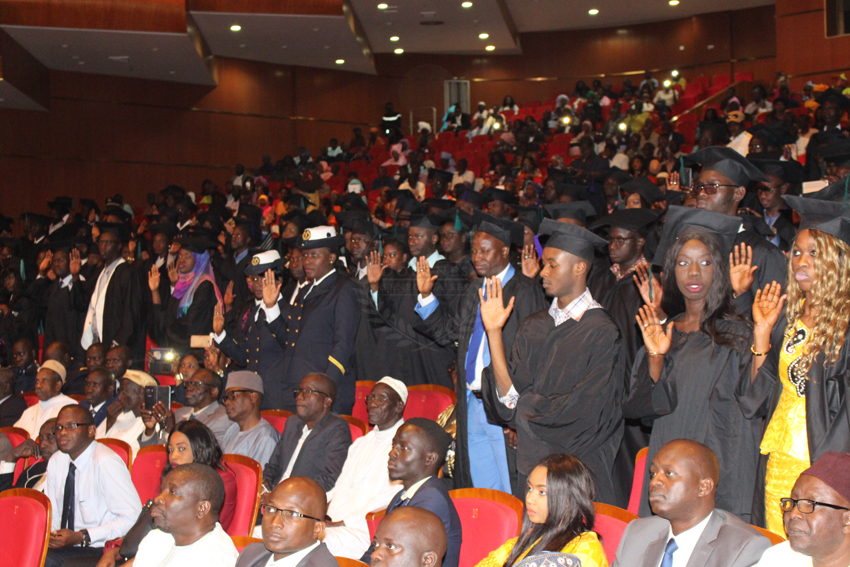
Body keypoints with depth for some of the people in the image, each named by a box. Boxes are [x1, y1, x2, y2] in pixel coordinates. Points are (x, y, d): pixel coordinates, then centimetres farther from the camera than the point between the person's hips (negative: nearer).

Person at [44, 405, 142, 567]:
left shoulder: (106, 463, -16)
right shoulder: (55, 462, 7)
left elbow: (132, 518, -19)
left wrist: (82, 537, -19)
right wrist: (49, 534, -5)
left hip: (101, 551, -7)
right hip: (65, 545, 7)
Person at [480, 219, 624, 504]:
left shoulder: (602, 333, -11)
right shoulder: (534, 327, 7)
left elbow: (587, 409, -16)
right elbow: (510, 396, -1)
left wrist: (526, 407, -4)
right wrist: (494, 331, -7)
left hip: (580, 466, -5)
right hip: (533, 461, 5)